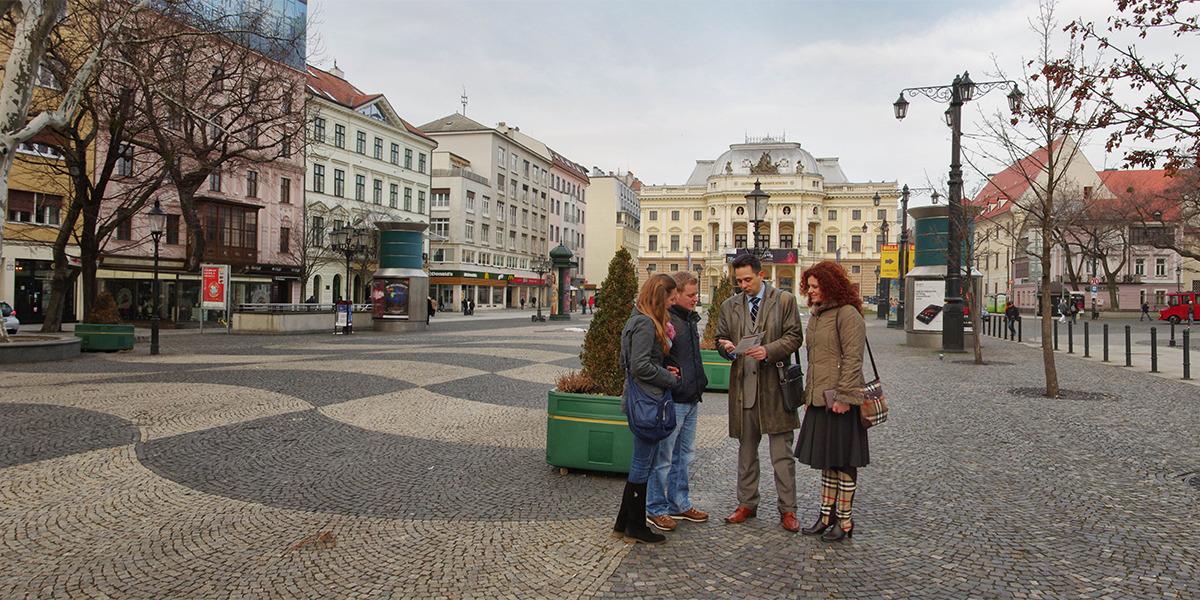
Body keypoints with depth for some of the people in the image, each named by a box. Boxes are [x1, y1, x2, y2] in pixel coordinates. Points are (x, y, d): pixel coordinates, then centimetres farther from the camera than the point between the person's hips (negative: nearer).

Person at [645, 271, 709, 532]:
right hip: (671, 402, -9)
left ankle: (679, 505, 30)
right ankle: (656, 509, 16)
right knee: (663, 458, 2)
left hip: (691, 400, 9)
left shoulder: (691, 319, 13)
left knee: (685, 455, 17)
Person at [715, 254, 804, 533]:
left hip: (774, 386, -3)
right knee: (746, 451, 12)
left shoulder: (785, 300, 3)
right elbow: (720, 339, 15)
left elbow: (794, 337, -2)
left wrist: (769, 351, -18)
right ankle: (747, 504, 24)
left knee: (782, 452, 0)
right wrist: (726, 348, -9)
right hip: (743, 386, 3)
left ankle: (787, 510, 10)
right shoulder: (729, 306, 12)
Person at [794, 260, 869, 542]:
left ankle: (844, 520, 13)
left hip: (840, 401, -8)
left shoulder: (848, 314, -12)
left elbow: (852, 359, -16)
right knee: (826, 461, 14)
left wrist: (843, 396, -18)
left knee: (843, 461, 2)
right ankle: (826, 516, 24)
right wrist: (809, 395, 17)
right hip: (819, 400, 9)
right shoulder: (816, 315, 15)